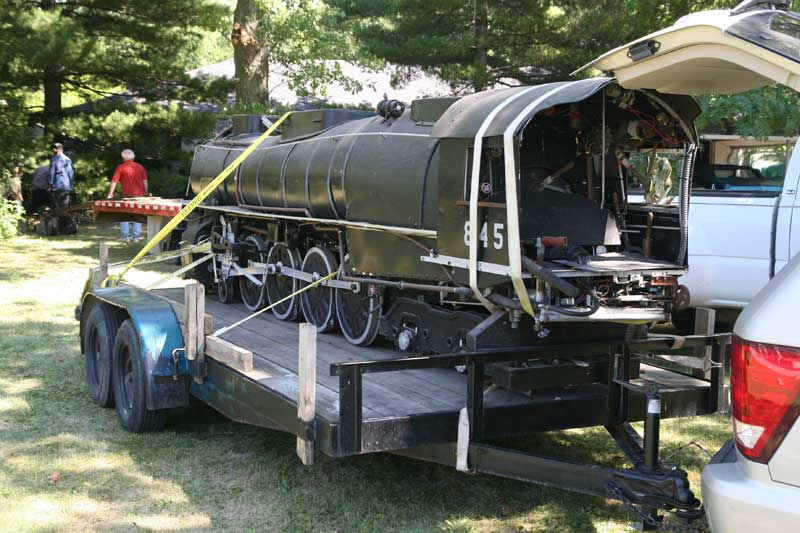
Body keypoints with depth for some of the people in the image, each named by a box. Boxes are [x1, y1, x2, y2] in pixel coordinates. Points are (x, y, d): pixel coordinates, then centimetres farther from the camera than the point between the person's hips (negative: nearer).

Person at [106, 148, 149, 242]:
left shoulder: (121, 168, -3)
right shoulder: (140, 167, 5)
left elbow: (114, 182, -7)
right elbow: (145, 181, 6)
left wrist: (110, 194, -5)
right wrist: (146, 193, 13)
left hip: (127, 195, -3)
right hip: (139, 195, 3)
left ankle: (125, 236, 6)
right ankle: (137, 237, 8)